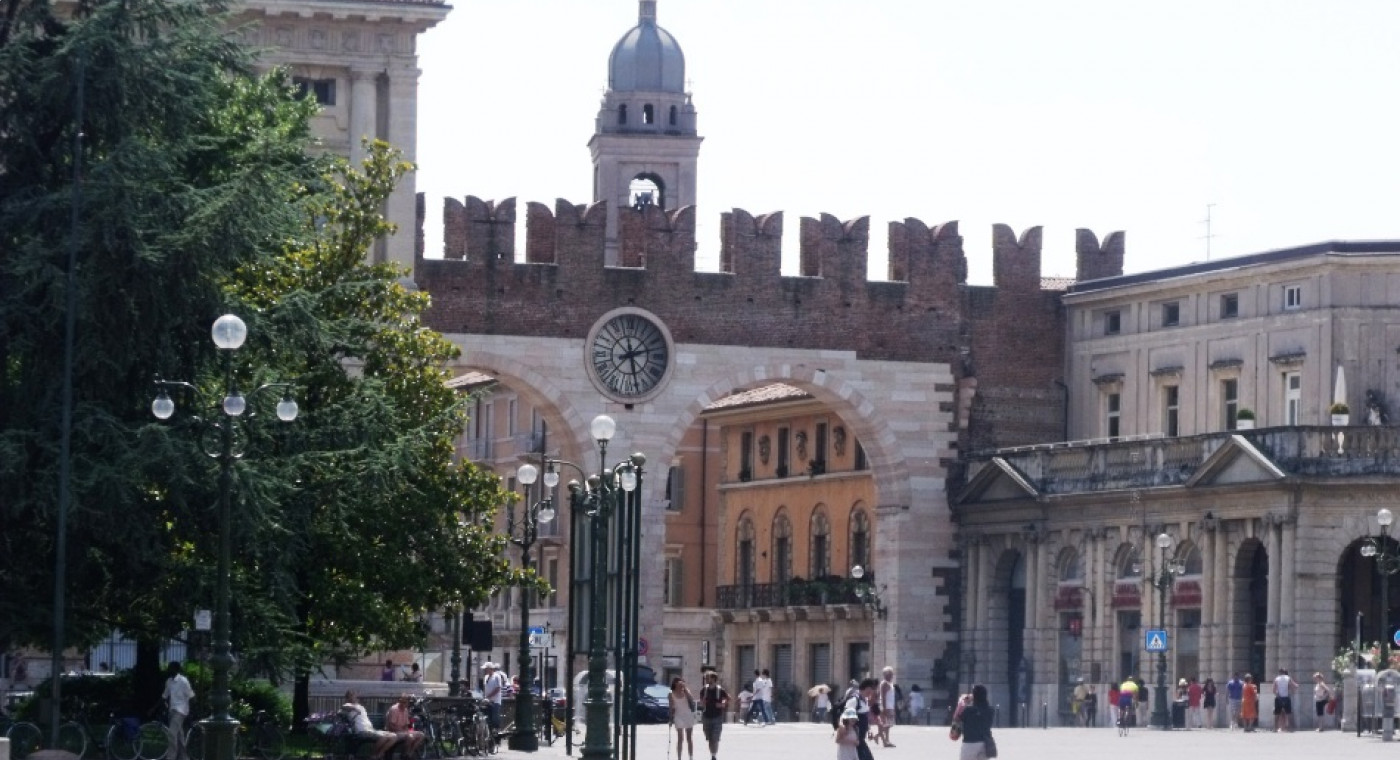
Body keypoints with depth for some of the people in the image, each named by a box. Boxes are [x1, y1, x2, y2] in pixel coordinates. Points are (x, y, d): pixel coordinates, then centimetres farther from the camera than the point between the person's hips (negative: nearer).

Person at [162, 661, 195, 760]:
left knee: (173, 733, -16)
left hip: (180, 710, -8)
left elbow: (190, 696, -9)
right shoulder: (169, 681, 8)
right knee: (179, 734, 12)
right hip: (172, 709, 8)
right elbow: (165, 696, 17)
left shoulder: (183, 681, -13)